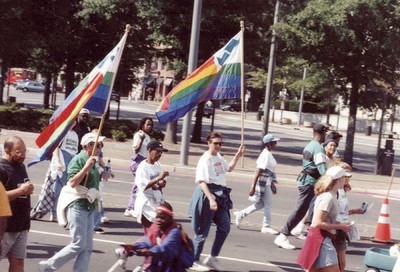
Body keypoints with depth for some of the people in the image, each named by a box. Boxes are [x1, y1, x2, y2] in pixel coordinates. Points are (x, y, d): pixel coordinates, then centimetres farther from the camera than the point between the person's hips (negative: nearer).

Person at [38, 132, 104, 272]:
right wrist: (86, 167, -26)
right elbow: (73, 183, -22)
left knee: (87, 247, 4)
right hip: (77, 205, -9)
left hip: (89, 206, 9)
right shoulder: (78, 160, -11)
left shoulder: (91, 160, 13)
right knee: (79, 244, -10)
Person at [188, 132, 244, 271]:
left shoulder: (219, 156, 10)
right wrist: (211, 199, -30)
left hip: (220, 195, 9)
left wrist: (237, 156, 16)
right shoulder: (205, 160, -15)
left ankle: (212, 258, 21)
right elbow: (202, 182, -22)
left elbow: (229, 168, 29)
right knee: (203, 230, -1)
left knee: (225, 227, 11)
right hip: (207, 195, -9)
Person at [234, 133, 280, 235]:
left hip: (267, 183, 10)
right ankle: (266, 226, 13)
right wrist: (253, 188, -24)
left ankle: (240, 214, 24)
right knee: (268, 204, 0)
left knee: (260, 204, 16)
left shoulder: (268, 154, 11)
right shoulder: (266, 155, -19)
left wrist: (273, 185, 24)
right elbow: (258, 172, -22)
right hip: (263, 183, -10)